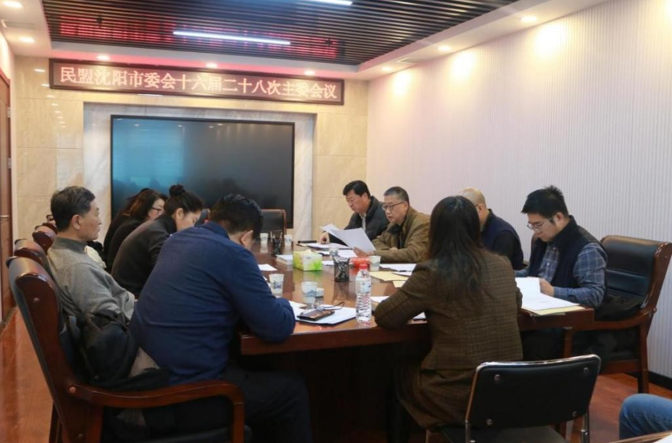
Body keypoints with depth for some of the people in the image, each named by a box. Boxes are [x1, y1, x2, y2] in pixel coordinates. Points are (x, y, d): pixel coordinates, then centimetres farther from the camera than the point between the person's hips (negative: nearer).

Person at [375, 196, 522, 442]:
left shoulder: (432, 273, -16)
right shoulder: (503, 266, 1)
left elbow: (383, 316, -9)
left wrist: (418, 304, 9)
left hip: (458, 397, -5)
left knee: (399, 373, 26)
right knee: (414, 367, 31)